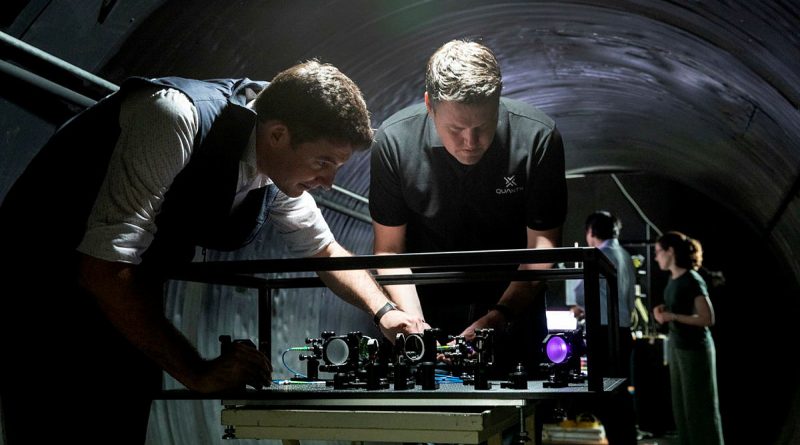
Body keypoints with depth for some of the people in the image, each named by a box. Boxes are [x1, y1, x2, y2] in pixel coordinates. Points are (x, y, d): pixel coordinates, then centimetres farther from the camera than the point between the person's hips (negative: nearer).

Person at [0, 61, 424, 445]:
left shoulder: (280, 173, -6)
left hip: (124, 302, 7)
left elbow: (324, 249, 13)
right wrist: (199, 372, -29)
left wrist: (384, 310, -4)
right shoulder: (177, 120, -30)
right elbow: (104, 271, -33)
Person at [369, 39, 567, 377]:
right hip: (428, 308, 0)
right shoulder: (394, 140, -18)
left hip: (513, 302, 0)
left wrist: (500, 316, -30)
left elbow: (542, 246, -15)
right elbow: (389, 250, -10)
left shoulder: (538, 138, -20)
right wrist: (415, 324, -24)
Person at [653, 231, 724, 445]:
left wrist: (672, 316, -22)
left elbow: (708, 319, -21)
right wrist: (663, 310, 3)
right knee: (681, 403, 15)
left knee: (699, 404, 1)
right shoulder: (673, 279, 6)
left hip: (694, 348, -9)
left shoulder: (692, 281, -18)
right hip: (677, 346, 9)